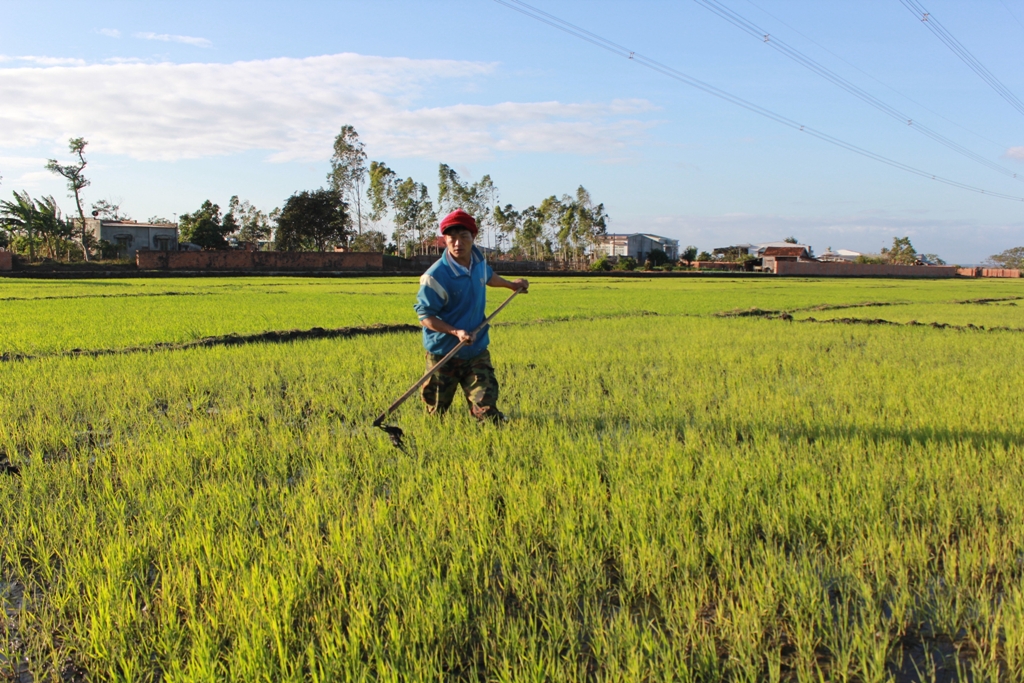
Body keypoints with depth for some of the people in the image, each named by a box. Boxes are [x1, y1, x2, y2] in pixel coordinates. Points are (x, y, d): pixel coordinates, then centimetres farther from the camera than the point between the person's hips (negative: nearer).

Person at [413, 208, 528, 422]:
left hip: (477, 351, 4)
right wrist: (455, 332, -29)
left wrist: (511, 284, 41)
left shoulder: (478, 260, 0)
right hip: (443, 354, -4)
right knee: (436, 414, 12)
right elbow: (425, 315, -18)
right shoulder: (436, 276, -22)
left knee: (486, 410, -8)